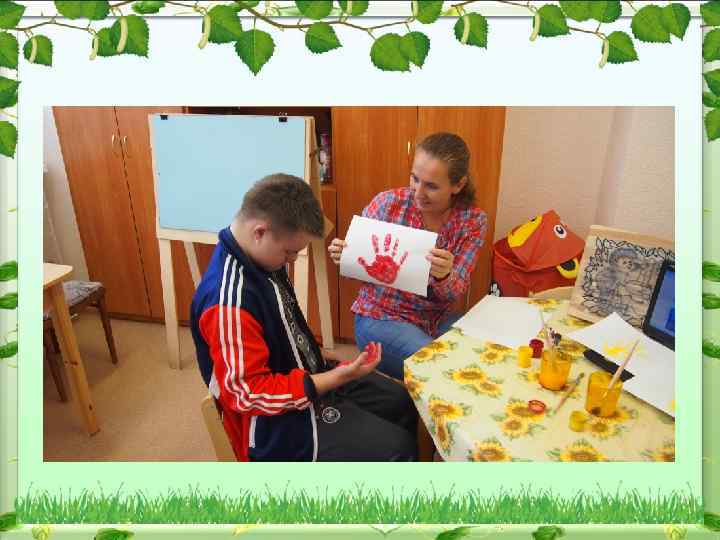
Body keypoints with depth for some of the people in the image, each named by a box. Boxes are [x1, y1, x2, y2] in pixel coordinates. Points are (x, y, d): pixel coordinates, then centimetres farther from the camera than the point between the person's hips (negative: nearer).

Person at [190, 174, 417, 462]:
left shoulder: (257, 257, -5)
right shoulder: (228, 302, -33)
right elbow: (249, 394, -29)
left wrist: (334, 372, 5)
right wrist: (338, 377, -30)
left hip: (306, 377, 9)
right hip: (277, 425, -9)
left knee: (401, 401, 16)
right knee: (396, 448, -9)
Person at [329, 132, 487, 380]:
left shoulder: (473, 220, -7)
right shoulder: (388, 203, -14)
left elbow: (455, 293, -10)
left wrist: (444, 276, -33)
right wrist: (342, 256, -24)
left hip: (436, 319, 3)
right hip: (381, 317, -3)